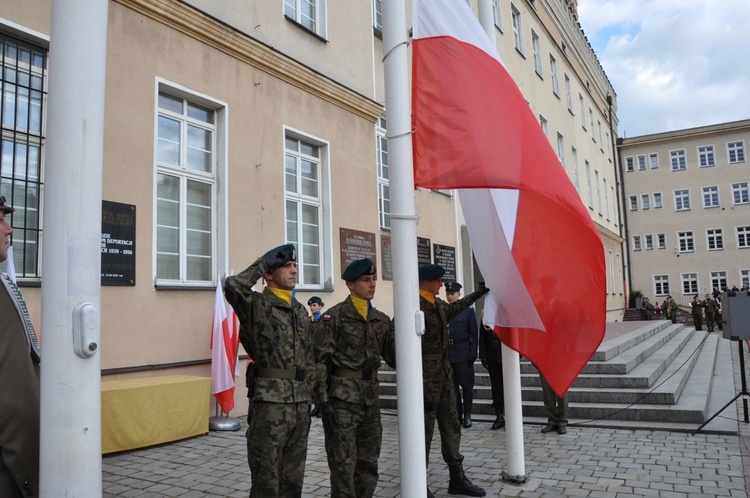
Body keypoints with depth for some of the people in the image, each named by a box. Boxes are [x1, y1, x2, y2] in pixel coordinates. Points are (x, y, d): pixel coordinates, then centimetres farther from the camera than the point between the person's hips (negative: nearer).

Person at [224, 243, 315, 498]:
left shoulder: (301, 311, 14)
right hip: (269, 402, -6)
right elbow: (233, 286, -27)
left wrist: (309, 395, 12)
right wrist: (261, 264, -11)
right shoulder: (257, 305, -5)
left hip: (299, 404, 6)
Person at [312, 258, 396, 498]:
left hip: (371, 399, 6)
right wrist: (324, 402, -15)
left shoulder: (382, 320, 9)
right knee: (344, 466, 3)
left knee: (369, 465, 15)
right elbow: (319, 361, -11)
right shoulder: (334, 317, -8)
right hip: (343, 399, -6)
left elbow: (394, 358, 10)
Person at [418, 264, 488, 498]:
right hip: (426, 377, -9)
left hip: (444, 374, 9)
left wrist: (478, 293, 37)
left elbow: (455, 308, 35)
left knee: (451, 426, 13)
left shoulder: (439, 304, 9)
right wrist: (422, 388, -23)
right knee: (424, 430, 2)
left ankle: (457, 478, 25)